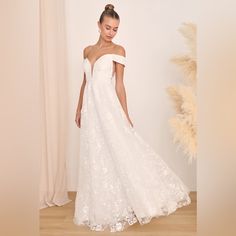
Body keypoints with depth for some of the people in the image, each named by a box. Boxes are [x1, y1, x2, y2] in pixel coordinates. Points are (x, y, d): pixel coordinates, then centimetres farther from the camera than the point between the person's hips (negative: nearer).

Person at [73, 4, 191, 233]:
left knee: (121, 153, -8)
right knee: (95, 158, 9)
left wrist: (125, 115, -8)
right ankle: (103, 208, 24)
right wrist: (79, 109, 16)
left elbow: (119, 84, -3)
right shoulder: (87, 50, 15)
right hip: (90, 109, 5)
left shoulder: (118, 50, 1)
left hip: (108, 107, -4)